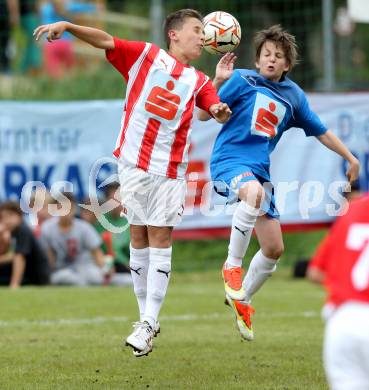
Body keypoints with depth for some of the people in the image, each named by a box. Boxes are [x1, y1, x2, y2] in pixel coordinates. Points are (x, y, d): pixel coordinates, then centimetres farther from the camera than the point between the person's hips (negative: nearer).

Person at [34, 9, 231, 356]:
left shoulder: (199, 81, 10)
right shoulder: (146, 56, 5)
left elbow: (218, 112, -3)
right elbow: (104, 40, -2)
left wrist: (221, 111, -27)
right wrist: (66, 26, -16)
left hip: (169, 171, 1)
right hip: (134, 163, -1)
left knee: (160, 239, -4)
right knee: (139, 238, 3)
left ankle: (148, 324, -4)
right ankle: (145, 316, 12)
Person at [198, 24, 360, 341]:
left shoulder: (293, 96, 11)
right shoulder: (242, 80, -2)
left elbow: (320, 131, 23)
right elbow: (204, 115, -7)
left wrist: (350, 158, 23)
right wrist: (218, 82, -21)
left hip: (260, 170, 6)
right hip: (229, 161, -6)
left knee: (274, 249, 4)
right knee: (254, 191, -41)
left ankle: (242, 300, 28)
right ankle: (232, 265, -25)